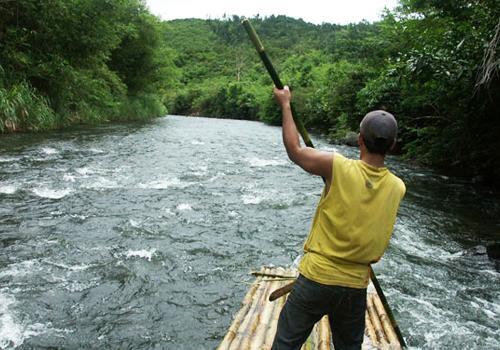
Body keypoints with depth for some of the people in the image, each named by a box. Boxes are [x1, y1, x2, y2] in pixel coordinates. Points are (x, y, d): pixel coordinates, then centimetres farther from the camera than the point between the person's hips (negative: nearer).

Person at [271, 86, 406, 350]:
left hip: (317, 279, -4)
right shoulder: (397, 188, -5)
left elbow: (294, 149, -3)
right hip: (356, 286, 4)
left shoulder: (337, 167, -17)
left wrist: (285, 104, 9)